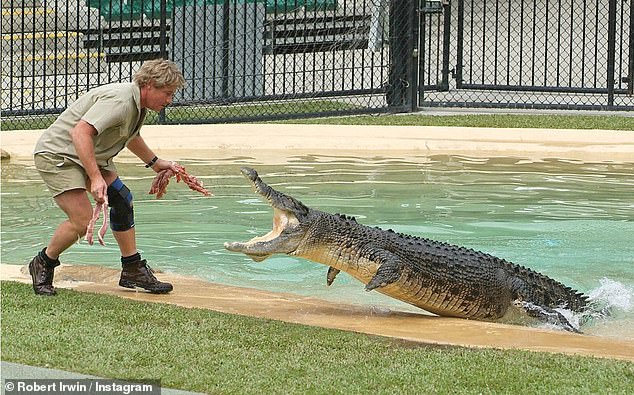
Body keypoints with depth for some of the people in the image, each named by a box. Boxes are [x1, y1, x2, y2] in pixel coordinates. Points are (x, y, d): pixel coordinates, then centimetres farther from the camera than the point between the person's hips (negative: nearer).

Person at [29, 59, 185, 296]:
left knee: (122, 200, 4)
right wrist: (95, 178, -43)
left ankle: (132, 270, 13)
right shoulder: (119, 101, -27)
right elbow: (80, 132, -39)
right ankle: (43, 265, 6)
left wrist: (155, 163, 33)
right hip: (57, 154, -10)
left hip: (91, 156, 10)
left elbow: (130, 135, 30)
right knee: (82, 221, -17)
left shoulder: (138, 104, 6)